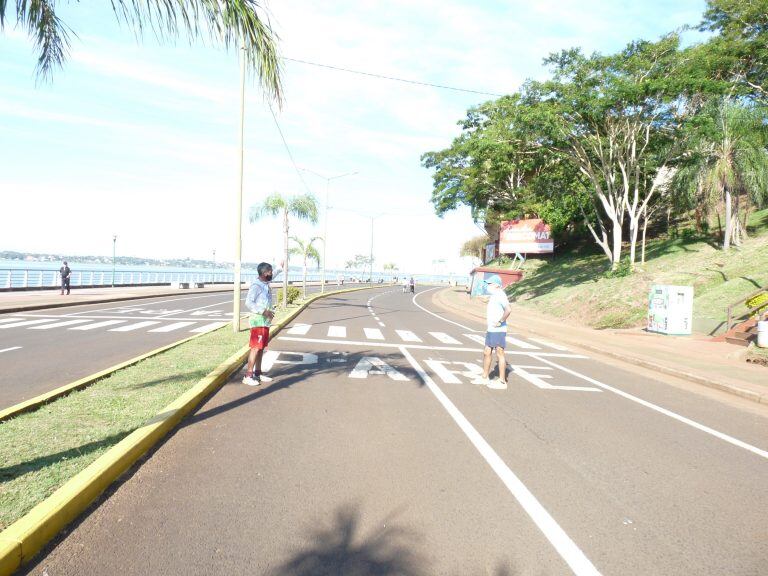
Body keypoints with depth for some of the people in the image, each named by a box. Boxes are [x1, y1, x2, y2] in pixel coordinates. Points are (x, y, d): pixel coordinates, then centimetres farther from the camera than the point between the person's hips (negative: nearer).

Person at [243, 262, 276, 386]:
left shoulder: (266, 285, 12)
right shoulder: (256, 286, -16)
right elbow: (249, 303, -21)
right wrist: (263, 311, -24)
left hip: (265, 321, 9)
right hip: (258, 321, -9)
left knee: (261, 348, 13)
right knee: (256, 348, -10)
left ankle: (258, 373, 21)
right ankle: (248, 376, -8)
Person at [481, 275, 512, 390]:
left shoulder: (500, 295, -16)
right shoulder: (494, 296, 14)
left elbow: (508, 309, -31)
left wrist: (500, 322, -24)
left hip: (498, 330, -10)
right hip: (491, 330, 10)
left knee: (500, 354, -3)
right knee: (487, 352, 15)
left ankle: (502, 382, 4)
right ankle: (485, 377, 25)